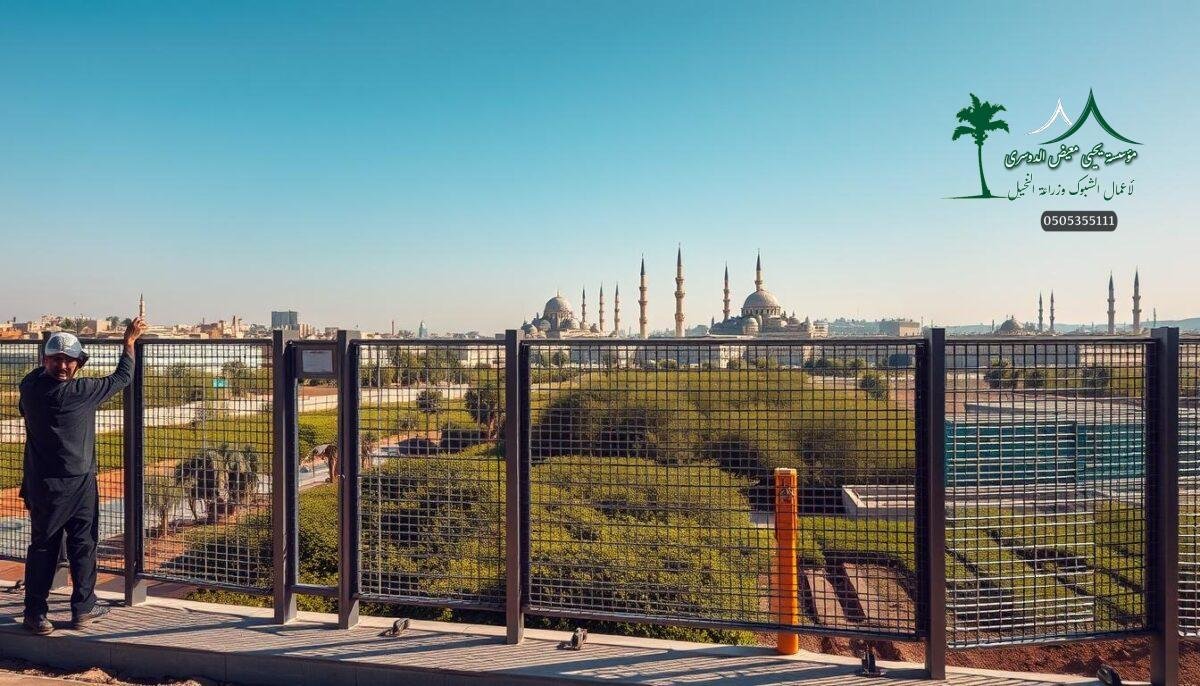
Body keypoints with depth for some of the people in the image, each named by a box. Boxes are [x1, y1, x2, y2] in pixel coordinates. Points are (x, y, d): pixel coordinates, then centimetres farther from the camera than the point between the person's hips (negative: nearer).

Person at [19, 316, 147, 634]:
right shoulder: (76, 393, -18)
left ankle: (35, 612, 13)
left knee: (43, 546, 10)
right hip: (79, 483, -5)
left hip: (42, 485, 5)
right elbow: (121, 378, -7)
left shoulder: (29, 387, -2)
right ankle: (83, 607, 17)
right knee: (83, 545, 8)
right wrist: (129, 340, 4)